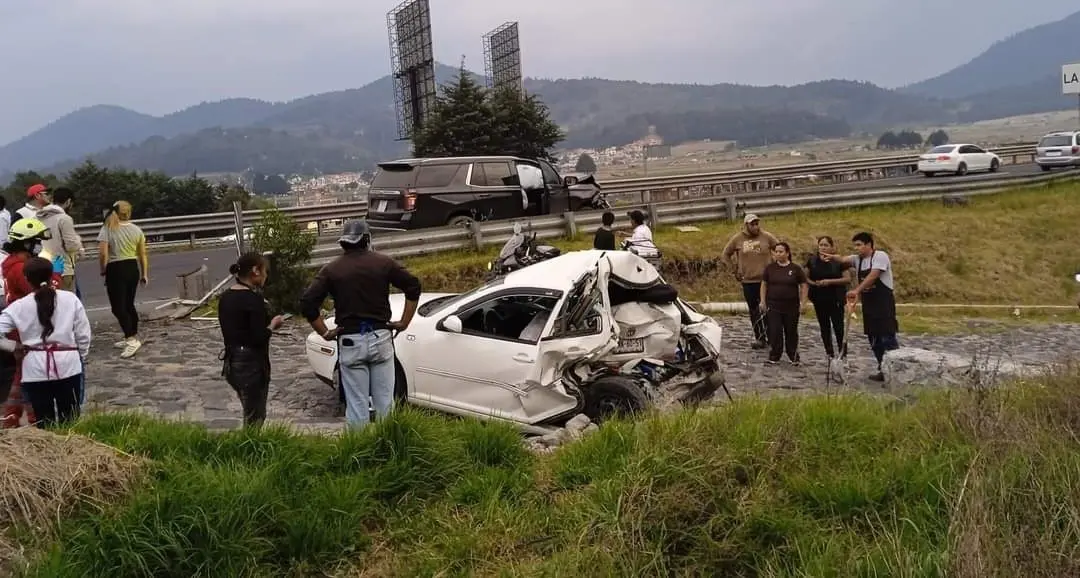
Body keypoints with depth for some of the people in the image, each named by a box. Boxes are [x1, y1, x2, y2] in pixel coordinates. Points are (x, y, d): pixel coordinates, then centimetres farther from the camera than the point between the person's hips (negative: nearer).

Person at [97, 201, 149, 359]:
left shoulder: (107, 229, -8)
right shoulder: (136, 229, 4)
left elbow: (102, 253, -16)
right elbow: (143, 254, 7)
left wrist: (103, 269, 0)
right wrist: (144, 274, 15)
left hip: (116, 270, -5)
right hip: (133, 268, 5)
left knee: (118, 307, -4)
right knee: (129, 305, 16)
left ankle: (132, 340, -15)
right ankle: (131, 338, 22)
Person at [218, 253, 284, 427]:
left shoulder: (225, 297, 7)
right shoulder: (253, 298, -18)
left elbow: (234, 328, 13)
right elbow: (259, 338, -21)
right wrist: (273, 324, -4)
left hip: (232, 363, 8)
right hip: (251, 365, -8)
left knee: (250, 414, 19)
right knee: (255, 419, 3)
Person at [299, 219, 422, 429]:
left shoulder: (331, 269, 1)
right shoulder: (383, 263, 2)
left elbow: (307, 303, -7)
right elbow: (413, 286, -1)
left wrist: (325, 333, 1)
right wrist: (404, 322, 4)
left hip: (350, 342, -1)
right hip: (380, 338, 1)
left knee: (356, 405, 5)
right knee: (384, 402, 9)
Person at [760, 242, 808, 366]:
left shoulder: (796, 269, -1)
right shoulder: (769, 268, 2)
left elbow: (803, 285, 3)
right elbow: (764, 284, 7)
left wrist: (803, 302, -2)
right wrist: (763, 301, 2)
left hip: (791, 306, 0)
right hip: (773, 305, 0)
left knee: (791, 332, 8)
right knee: (774, 331, -2)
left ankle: (793, 356, 21)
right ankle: (774, 357, 7)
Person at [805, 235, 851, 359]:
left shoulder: (839, 261, -4)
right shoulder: (812, 260, 4)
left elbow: (848, 279, -7)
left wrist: (830, 281, -18)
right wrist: (814, 283, -10)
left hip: (835, 299, -3)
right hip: (819, 299, 4)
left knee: (838, 325, -6)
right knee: (824, 326, 9)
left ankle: (843, 352, 3)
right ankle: (829, 352, 18)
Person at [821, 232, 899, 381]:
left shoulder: (880, 256, -11)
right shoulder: (857, 259, 10)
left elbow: (873, 276, -23)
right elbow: (843, 259, -8)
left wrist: (856, 290, -31)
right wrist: (831, 257, -30)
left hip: (884, 303, -8)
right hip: (868, 304, 8)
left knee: (888, 338, -10)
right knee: (874, 340, 11)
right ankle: (883, 370, 19)